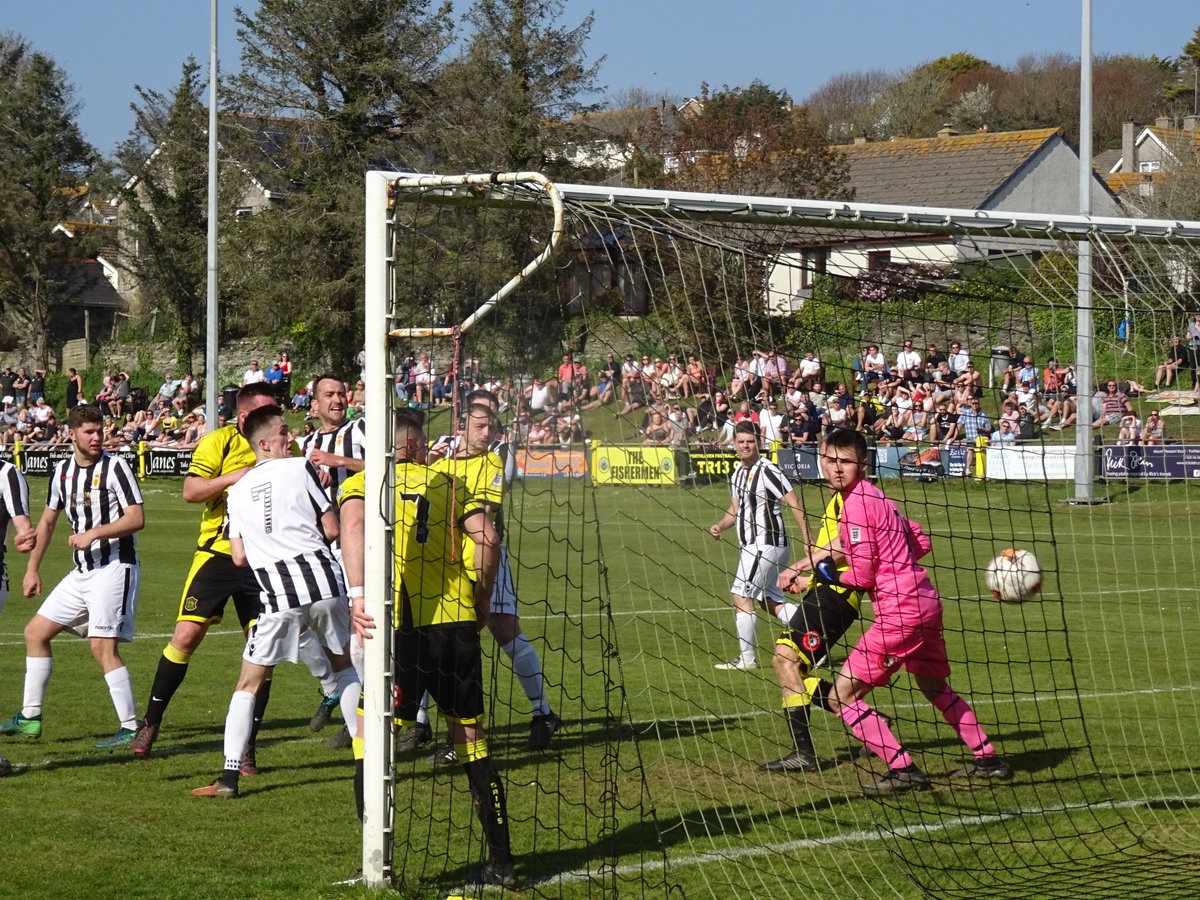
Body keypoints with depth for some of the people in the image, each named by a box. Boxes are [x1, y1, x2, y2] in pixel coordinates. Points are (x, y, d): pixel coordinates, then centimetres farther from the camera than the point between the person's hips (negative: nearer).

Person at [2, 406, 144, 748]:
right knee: (35, 632, 11)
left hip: (114, 566, -8)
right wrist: (33, 568, 21)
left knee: (103, 646, -17)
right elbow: (48, 520, 22)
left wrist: (93, 534, -23)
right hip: (81, 572, 8)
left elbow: (137, 518, -16)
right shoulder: (62, 471, 11)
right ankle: (30, 717, 21)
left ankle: (130, 728, -12)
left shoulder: (115, 467, -10)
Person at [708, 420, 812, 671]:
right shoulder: (737, 473, 13)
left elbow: (794, 504, -18)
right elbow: (736, 509, 23)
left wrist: (807, 540, -23)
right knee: (770, 601, 13)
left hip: (766, 544, -10)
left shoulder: (767, 471, -15)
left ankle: (747, 658, -3)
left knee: (741, 596, -8)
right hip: (753, 545, 10)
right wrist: (720, 526, 2)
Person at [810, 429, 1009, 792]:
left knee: (842, 696, -5)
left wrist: (832, 577, 3)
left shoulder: (855, 504, -14)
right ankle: (987, 759, 37)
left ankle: (904, 770, -8)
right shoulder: (876, 497, 13)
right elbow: (922, 542, 20)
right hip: (926, 601, 10)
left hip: (898, 612, -10)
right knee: (936, 688, 30)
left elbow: (862, 576, -15)